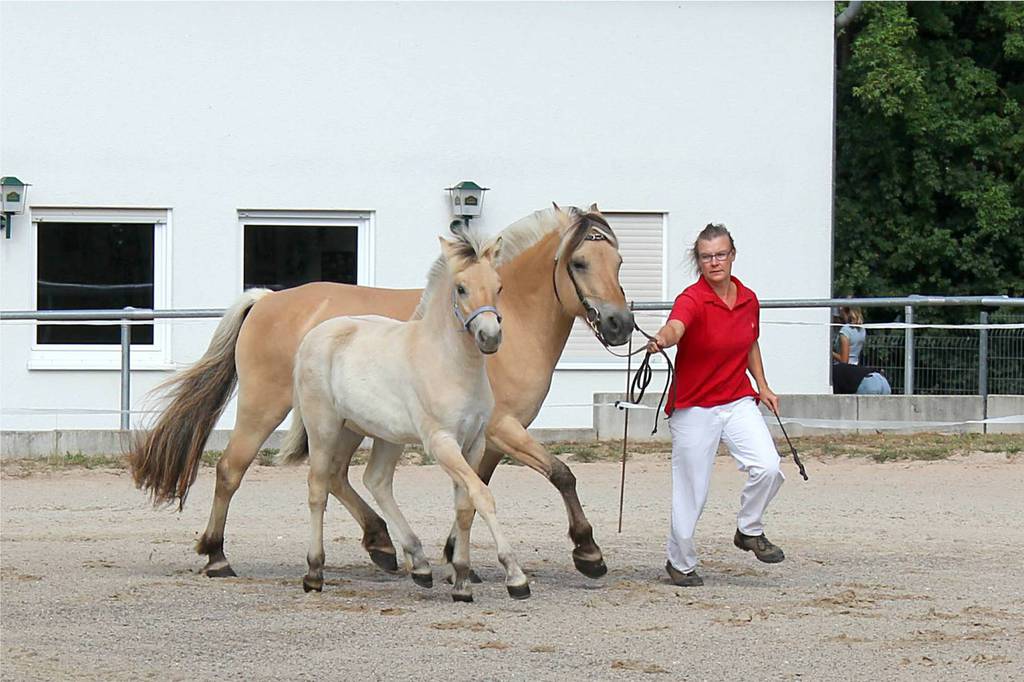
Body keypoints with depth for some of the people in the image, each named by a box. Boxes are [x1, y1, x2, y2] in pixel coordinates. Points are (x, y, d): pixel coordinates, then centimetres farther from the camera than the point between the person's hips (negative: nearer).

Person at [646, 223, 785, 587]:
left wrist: (762, 386, 13)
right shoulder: (692, 300, -16)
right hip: (694, 408, -4)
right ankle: (680, 562, 23)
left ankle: (749, 531, 9)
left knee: (768, 468, -17)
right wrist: (662, 339, -62)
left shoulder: (749, 300, 4)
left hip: (738, 402, 4)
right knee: (691, 490, 1)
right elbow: (675, 327, -40)